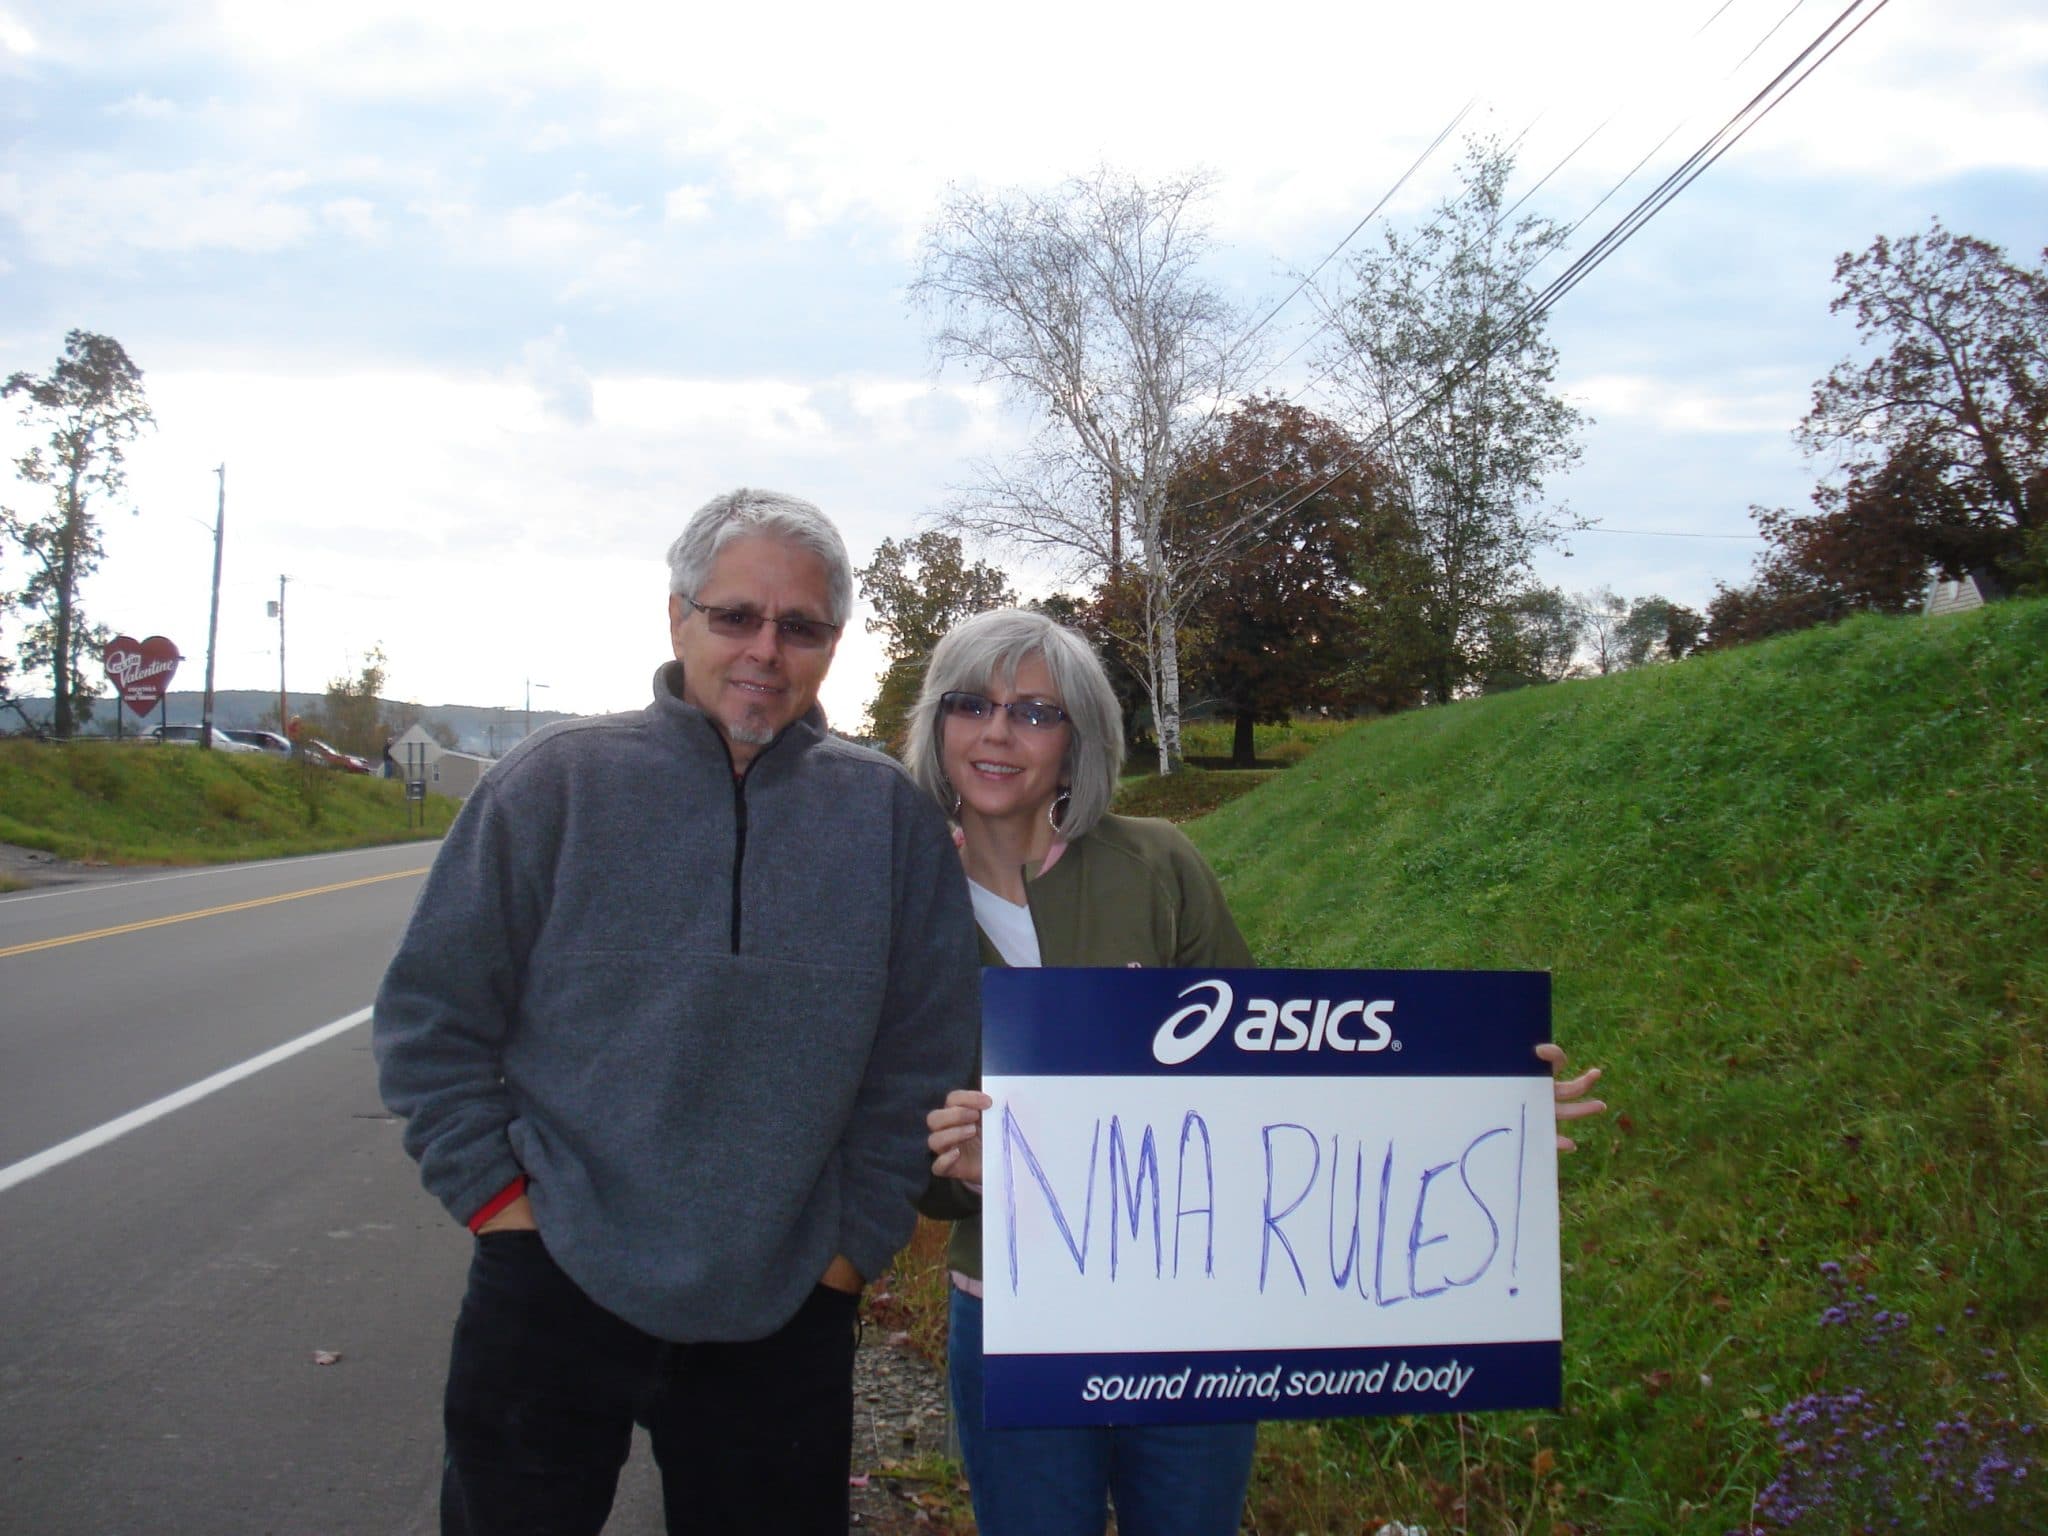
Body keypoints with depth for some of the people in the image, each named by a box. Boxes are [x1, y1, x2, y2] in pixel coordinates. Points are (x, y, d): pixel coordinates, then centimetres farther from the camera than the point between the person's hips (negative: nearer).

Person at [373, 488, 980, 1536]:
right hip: (554, 1289, -1)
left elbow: (920, 1061, 4)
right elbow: (431, 1016, 0)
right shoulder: (559, 780, -4)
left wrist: (857, 1241, 2)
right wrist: (498, 1197, -5)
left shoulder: (889, 815, 0)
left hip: (786, 1319, 1)